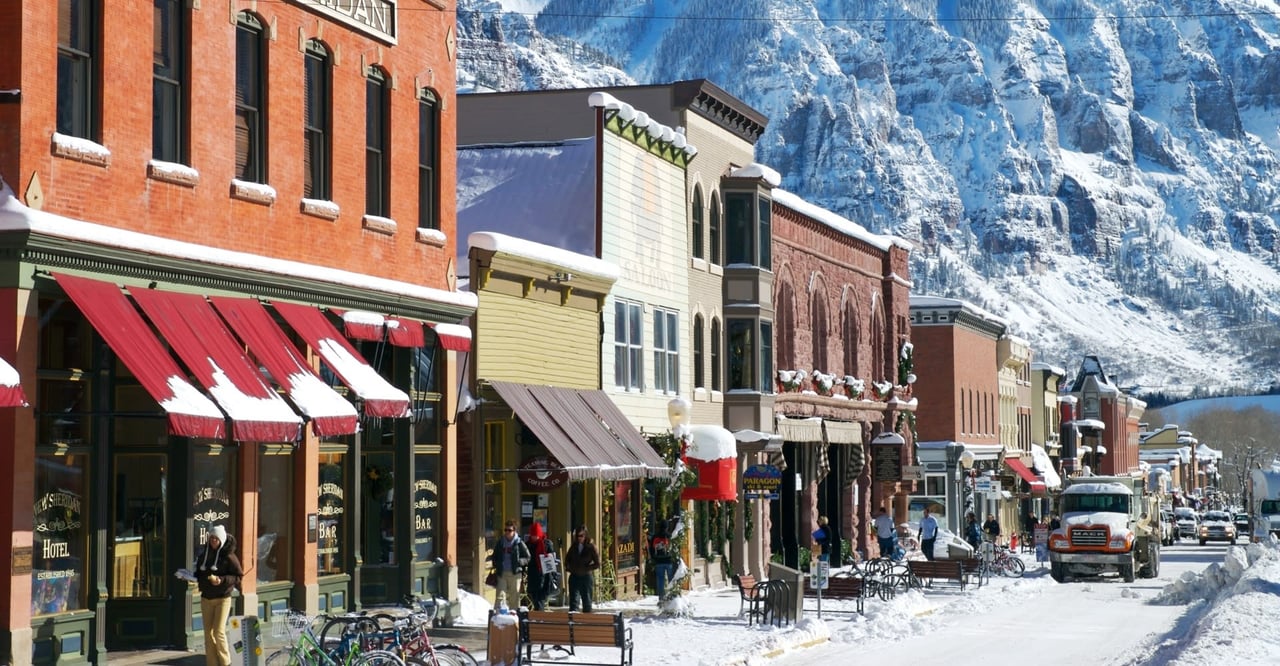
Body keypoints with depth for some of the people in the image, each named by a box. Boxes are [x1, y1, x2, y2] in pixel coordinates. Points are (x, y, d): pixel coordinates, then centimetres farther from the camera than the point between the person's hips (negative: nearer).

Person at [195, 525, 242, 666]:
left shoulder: (228, 556, -8)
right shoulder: (203, 555, 8)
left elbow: (238, 576, -8)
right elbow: (199, 574, 19)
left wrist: (222, 580, -21)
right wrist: (195, 579, -2)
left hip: (223, 598, -5)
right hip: (206, 598, 5)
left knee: (219, 631, -12)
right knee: (208, 632, 5)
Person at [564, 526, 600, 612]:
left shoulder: (591, 547, -5)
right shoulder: (573, 547, 7)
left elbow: (597, 564, -5)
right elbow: (567, 561, 19)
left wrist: (586, 568, -13)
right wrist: (569, 568, 2)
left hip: (586, 577, -2)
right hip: (574, 577, 2)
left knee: (587, 602, 7)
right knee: (574, 601, -7)